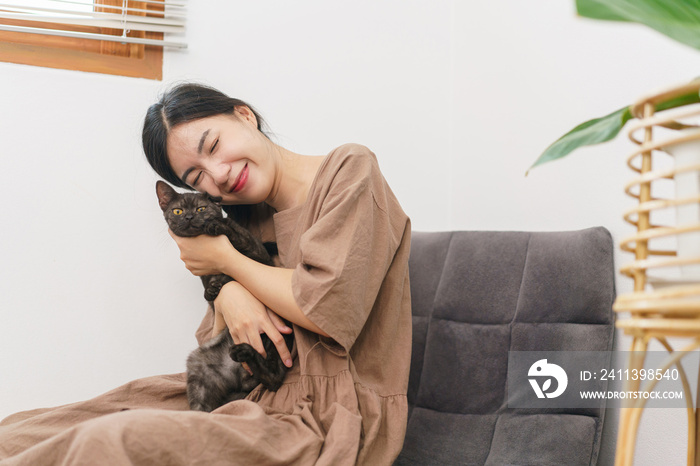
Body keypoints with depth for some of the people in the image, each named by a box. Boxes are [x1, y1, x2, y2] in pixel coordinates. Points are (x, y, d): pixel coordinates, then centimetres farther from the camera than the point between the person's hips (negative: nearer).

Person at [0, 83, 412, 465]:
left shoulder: (349, 170, -5)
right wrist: (227, 293, -10)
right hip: (262, 401, 7)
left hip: (331, 426, -6)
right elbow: (212, 338, 14)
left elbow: (328, 310, -16)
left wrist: (226, 259, -3)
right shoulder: (251, 216, 15)